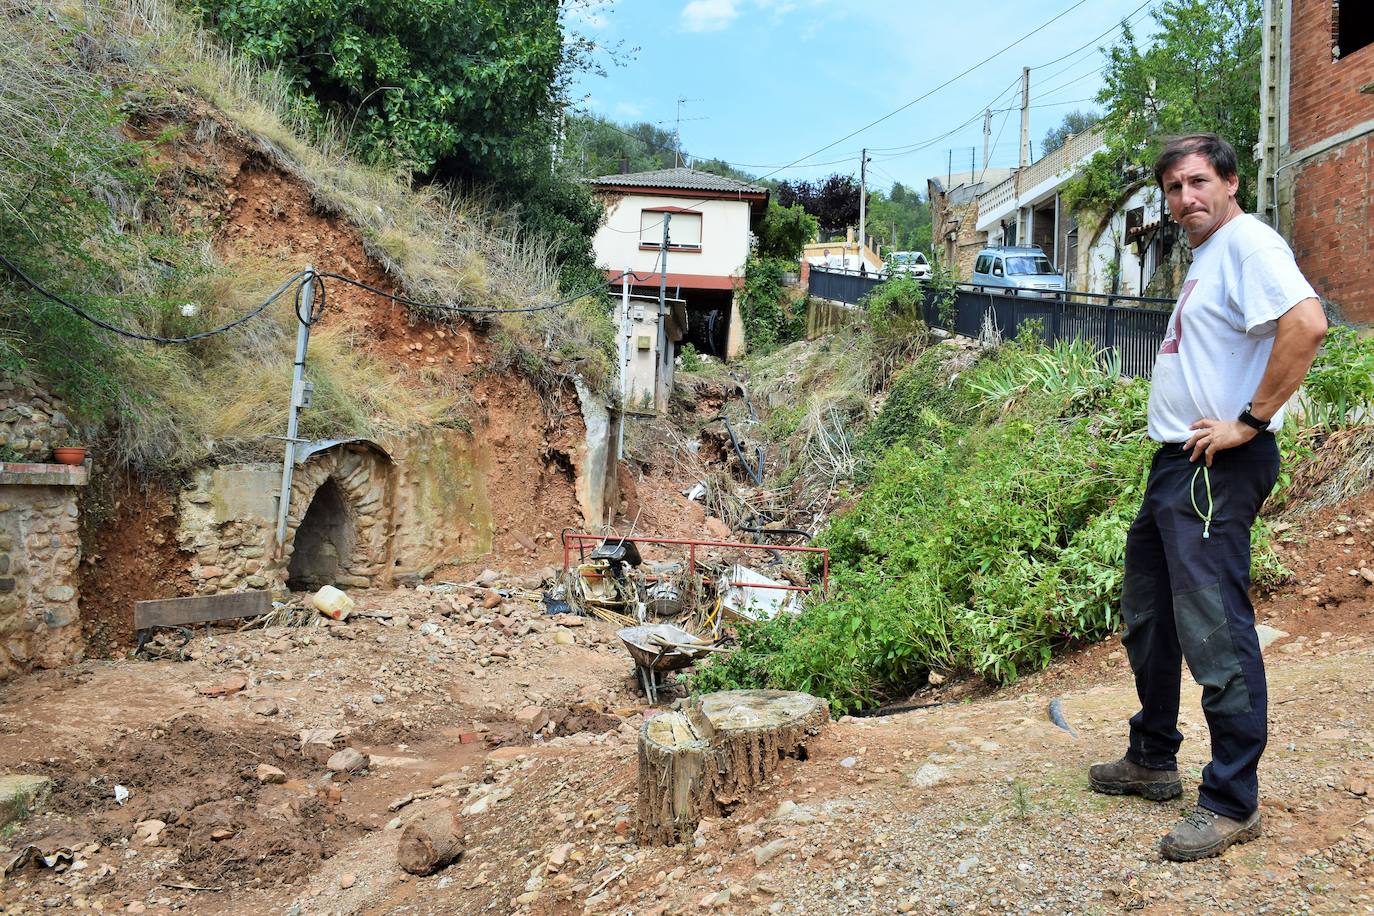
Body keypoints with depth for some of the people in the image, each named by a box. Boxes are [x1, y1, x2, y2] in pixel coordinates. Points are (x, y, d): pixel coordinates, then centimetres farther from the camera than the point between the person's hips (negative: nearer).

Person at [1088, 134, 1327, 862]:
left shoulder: (1247, 241, -11)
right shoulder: (1207, 255, 19)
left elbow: (1307, 323, -27)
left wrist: (1249, 421, -22)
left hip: (1215, 469, -11)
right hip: (1176, 461, 11)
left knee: (1215, 631, -7)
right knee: (1148, 616, 18)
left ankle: (1232, 802, 5)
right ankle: (1152, 761, 33)